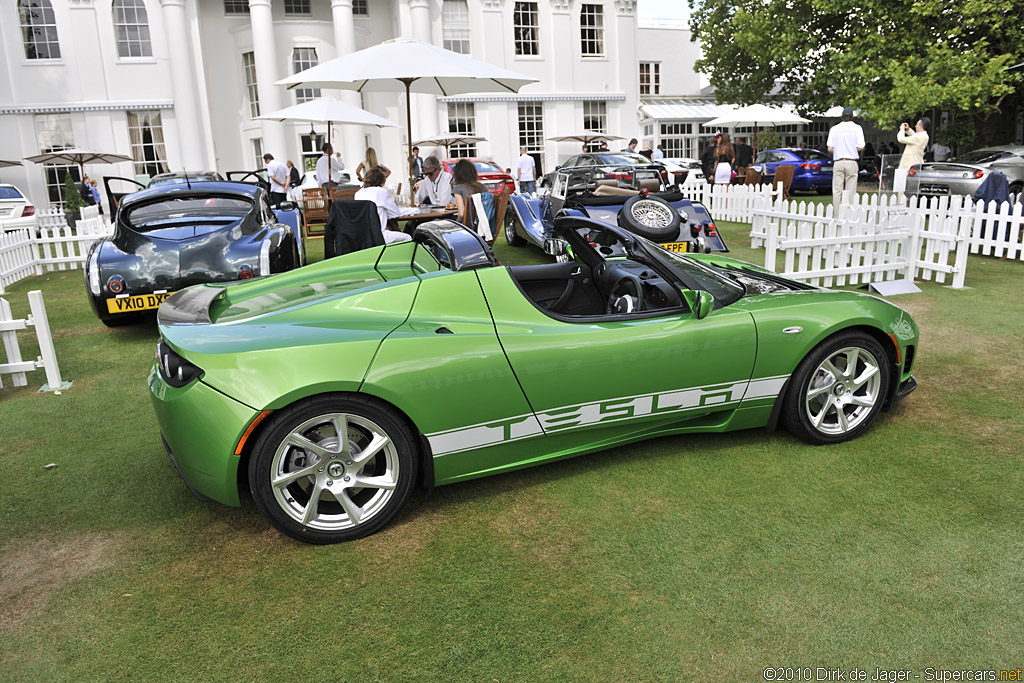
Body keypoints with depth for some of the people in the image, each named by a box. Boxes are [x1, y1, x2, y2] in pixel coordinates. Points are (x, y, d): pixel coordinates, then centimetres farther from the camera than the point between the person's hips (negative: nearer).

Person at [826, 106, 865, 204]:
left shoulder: (834, 129, 5)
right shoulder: (857, 128, 2)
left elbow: (830, 149, 0)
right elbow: (861, 147, -5)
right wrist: (853, 149, 17)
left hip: (838, 162, 1)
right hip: (852, 162, -1)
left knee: (837, 190, 1)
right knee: (851, 191, 1)